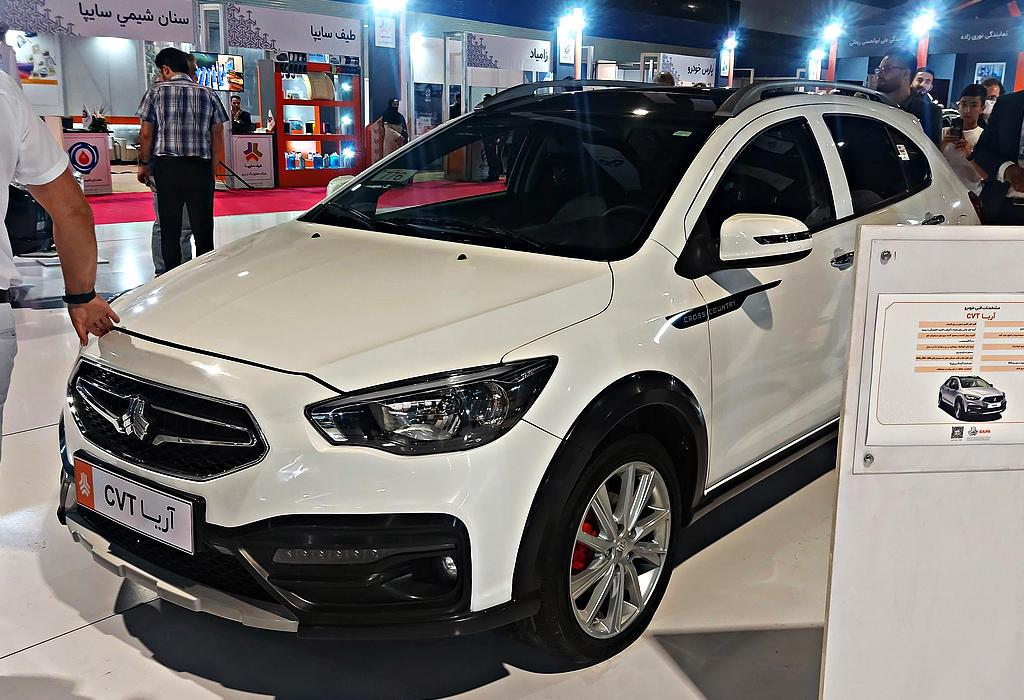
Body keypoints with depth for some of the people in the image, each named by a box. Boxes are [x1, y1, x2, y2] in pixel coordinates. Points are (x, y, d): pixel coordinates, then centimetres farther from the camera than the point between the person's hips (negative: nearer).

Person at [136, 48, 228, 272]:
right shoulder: (207, 94, 9)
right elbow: (218, 138, 7)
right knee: (203, 228, 4)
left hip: (167, 166, -1)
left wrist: (143, 164, 13)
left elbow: (146, 134, 1)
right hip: (201, 167, 1)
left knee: (169, 228, 6)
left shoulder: (157, 91, 4)